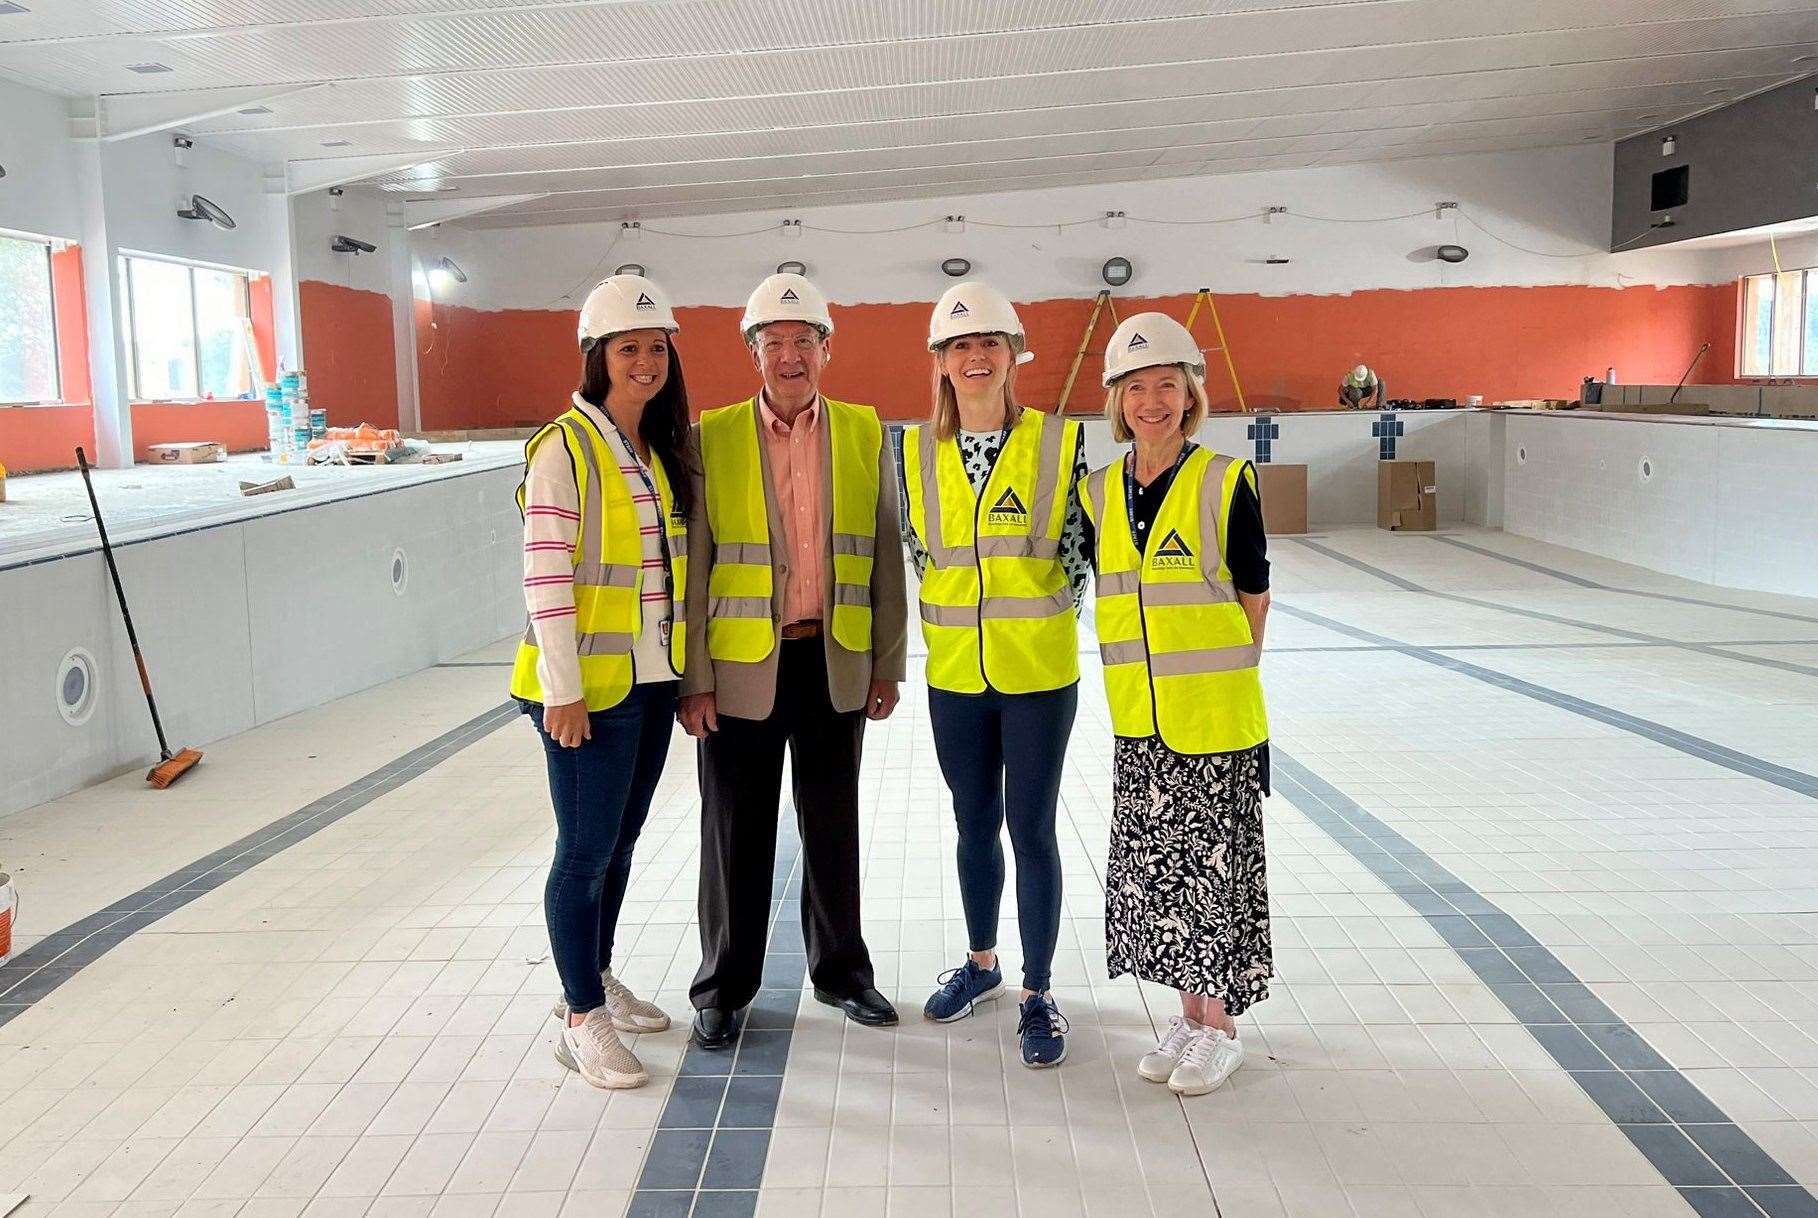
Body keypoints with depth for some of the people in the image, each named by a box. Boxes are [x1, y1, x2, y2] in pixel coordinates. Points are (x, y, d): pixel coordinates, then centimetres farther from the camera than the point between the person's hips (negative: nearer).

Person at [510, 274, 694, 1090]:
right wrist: (563, 690, -18)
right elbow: (545, 577, -17)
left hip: (652, 680, 7)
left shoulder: (662, 451, 10)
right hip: (586, 686, -7)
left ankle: (596, 979, 34)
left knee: (621, 840, 17)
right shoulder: (565, 448, -13)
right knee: (587, 851, 1)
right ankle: (581, 1020, 15)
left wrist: (687, 667, 13)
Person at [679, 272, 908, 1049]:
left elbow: (885, 556, 6)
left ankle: (841, 971, 31)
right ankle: (723, 988, 24)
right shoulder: (712, 438, -2)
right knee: (736, 832, 8)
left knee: (833, 826, 14)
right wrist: (692, 679, -6)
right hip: (742, 666, -2)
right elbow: (693, 565, -3)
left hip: (836, 665, 2)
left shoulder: (864, 434, 3)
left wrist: (887, 663, 4)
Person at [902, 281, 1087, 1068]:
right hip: (954, 672, 3)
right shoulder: (917, 450, 1)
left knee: (1031, 829, 2)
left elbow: (1076, 552, -1)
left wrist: (1038, 620, -5)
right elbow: (918, 552, 10)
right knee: (974, 824, 17)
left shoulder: (1057, 442, -7)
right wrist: (953, 619, 6)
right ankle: (981, 964, 37)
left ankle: (1038, 995, 19)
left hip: (1037, 671, -3)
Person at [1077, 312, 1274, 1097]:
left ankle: (1220, 1028, 21)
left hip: (1215, 716, -4)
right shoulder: (1100, 492, 4)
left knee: (1212, 862, 5)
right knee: (1154, 863, 11)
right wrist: (1137, 680, 7)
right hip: (1138, 719, 5)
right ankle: (1190, 1013, 28)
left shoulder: (1225, 482, -8)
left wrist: (1217, 676, -1)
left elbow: (1254, 595, -3)